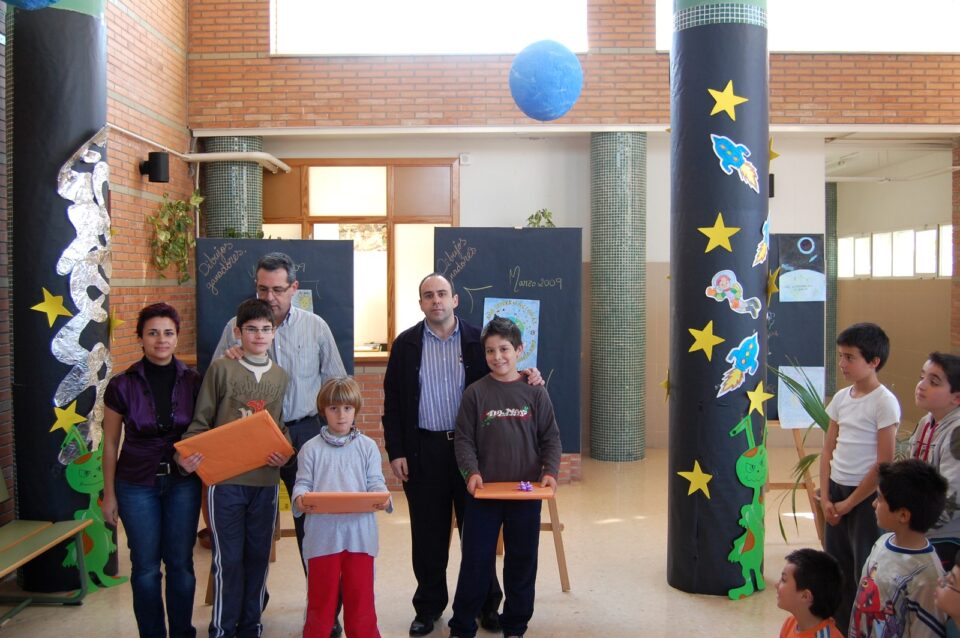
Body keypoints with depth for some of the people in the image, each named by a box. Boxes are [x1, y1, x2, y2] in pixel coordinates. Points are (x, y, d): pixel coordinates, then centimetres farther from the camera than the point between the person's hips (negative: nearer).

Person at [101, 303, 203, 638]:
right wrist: (109, 494, 3)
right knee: (145, 566, 7)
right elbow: (110, 444, 1)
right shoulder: (122, 385, -7)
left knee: (180, 563, 9)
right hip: (137, 485, -1)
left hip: (182, 482, 1)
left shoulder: (193, 381, -5)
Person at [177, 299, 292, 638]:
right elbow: (201, 421, -1)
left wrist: (285, 453, -7)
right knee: (228, 559, 2)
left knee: (258, 556, 11)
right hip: (225, 478, -3)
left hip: (265, 479, 3)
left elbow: (282, 425, 11)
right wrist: (185, 454, -16)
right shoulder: (221, 369, -1)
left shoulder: (280, 376, 9)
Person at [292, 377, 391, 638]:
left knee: (360, 595, 10)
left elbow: (375, 483, 1)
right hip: (322, 533, 0)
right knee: (321, 595, 12)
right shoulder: (311, 448, 3)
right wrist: (300, 499, -23)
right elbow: (303, 483, -2)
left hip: (360, 532, 1)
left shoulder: (368, 446, 5)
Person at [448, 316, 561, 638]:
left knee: (522, 560, 12)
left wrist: (550, 471, -11)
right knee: (476, 560, 7)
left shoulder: (535, 392, -1)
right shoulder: (475, 393, -3)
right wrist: (472, 472, -16)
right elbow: (464, 439, -2)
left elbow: (551, 437, 3)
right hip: (484, 491, -1)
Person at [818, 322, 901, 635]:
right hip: (836, 491, 7)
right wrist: (826, 497, 1)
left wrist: (849, 503, -10)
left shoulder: (884, 402, -13)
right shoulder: (841, 397, 7)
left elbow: (884, 464, -14)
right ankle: (838, 628, 27)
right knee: (836, 568, 14)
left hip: (866, 496, -7)